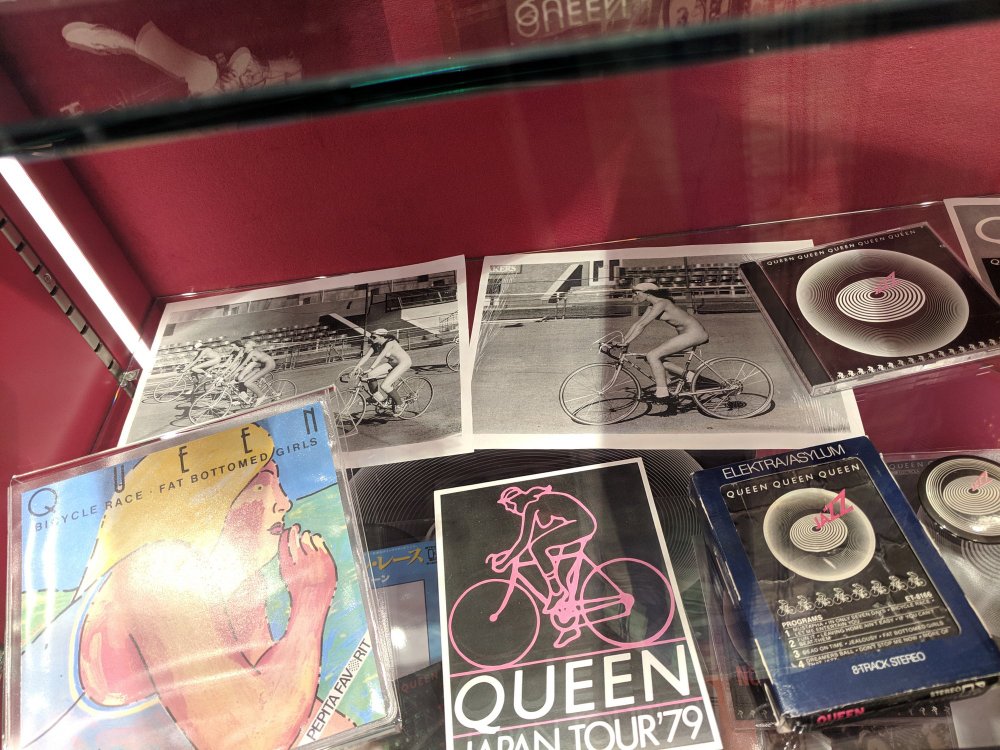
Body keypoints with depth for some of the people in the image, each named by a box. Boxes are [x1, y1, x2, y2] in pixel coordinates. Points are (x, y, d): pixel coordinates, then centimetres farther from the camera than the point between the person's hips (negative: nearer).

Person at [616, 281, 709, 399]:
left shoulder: (661, 303, -17)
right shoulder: (652, 306, 12)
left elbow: (642, 325, -22)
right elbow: (636, 324, 14)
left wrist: (626, 342, -22)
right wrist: (622, 341, 8)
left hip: (693, 333, -10)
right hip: (686, 333, 10)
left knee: (652, 355, -15)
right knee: (657, 357, 8)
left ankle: (662, 394, -13)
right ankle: (688, 375, 11)